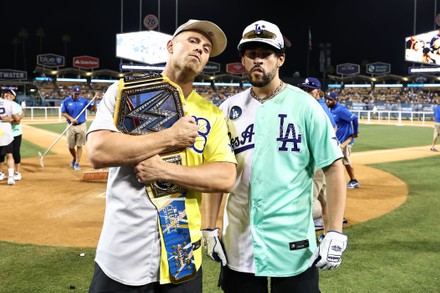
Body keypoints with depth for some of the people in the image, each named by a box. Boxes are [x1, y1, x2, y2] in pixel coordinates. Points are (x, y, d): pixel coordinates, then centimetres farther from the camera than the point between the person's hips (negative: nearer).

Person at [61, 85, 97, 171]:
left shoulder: (84, 100, 0)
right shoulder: (66, 101, -2)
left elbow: (93, 109, -1)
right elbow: (63, 112, 1)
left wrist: (95, 101, -17)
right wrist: (70, 118, -15)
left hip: (81, 126, -1)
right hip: (71, 126, 1)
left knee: (79, 145, -1)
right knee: (70, 146, 7)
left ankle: (77, 163, 6)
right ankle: (74, 159, 34)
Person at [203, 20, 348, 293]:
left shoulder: (305, 105, -6)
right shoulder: (230, 109, 4)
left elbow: (334, 168, -6)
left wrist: (336, 232, -11)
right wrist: (210, 228, 5)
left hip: (294, 247, -3)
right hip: (238, 245, 3)